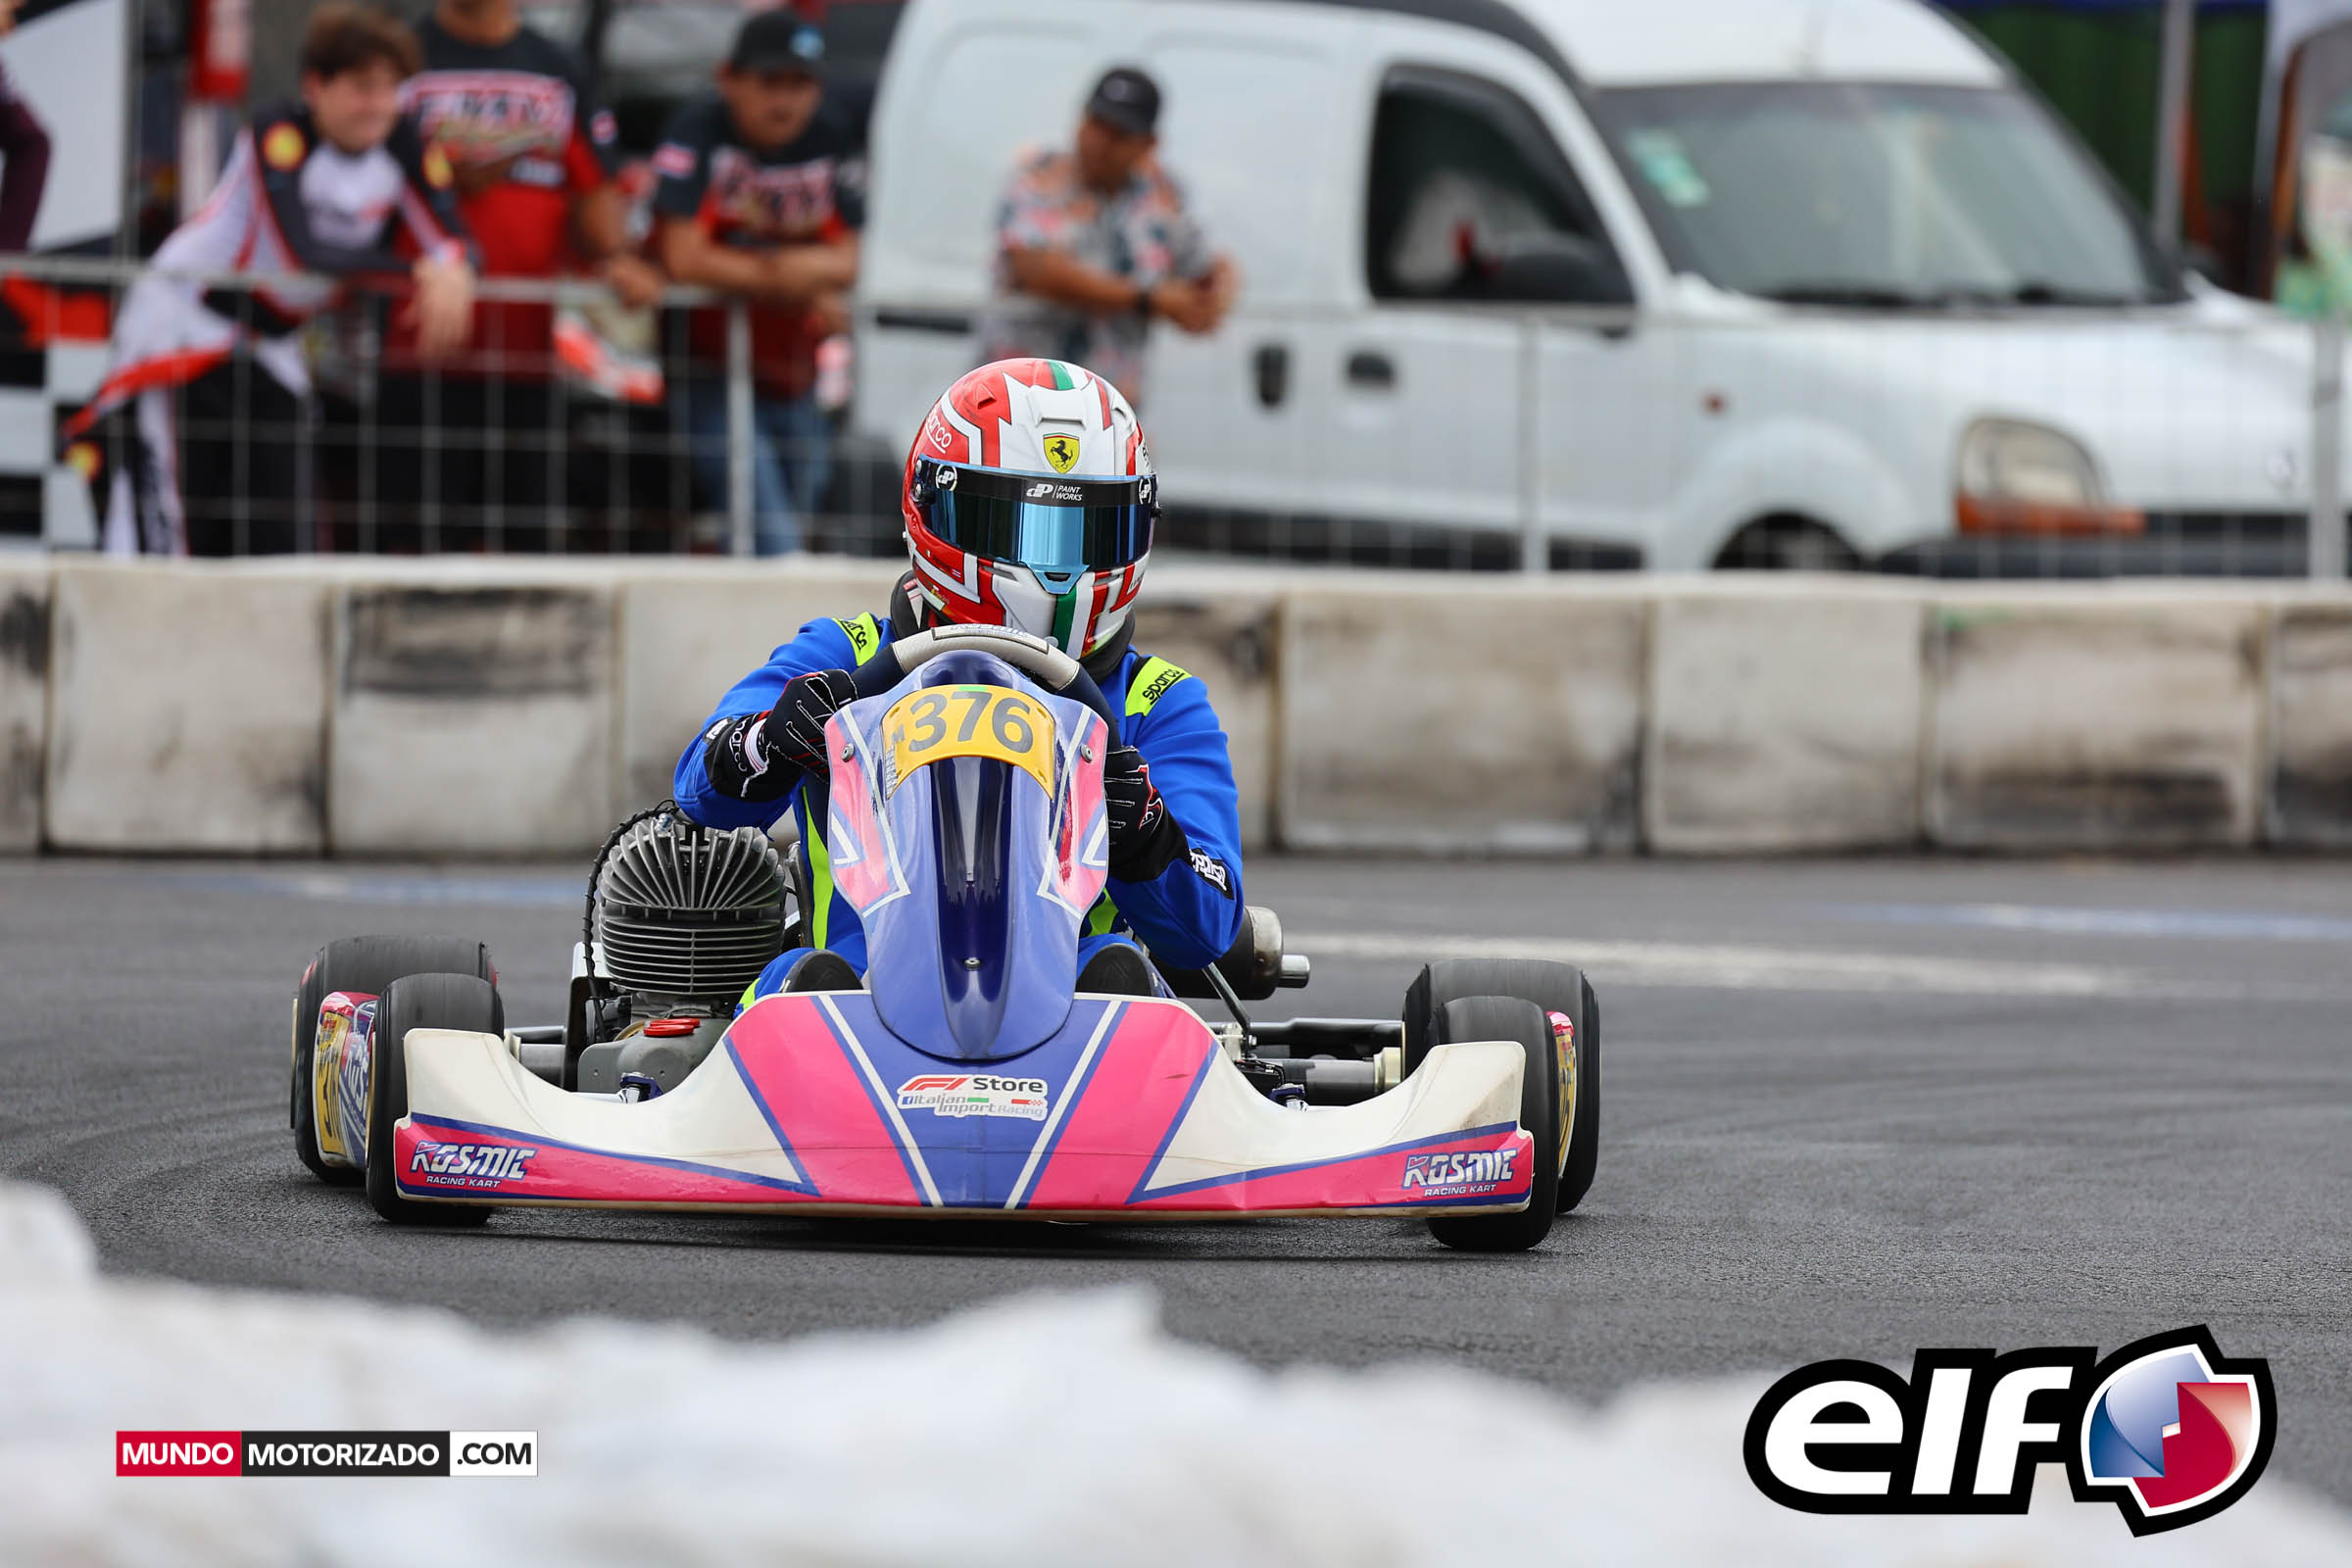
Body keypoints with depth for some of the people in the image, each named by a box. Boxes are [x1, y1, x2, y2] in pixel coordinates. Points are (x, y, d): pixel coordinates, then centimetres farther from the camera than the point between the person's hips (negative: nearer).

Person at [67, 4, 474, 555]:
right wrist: (415, 268, -37)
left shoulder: (404, 151, -5)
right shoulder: (279, 138, -22)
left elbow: (454, 241, -10)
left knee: (273, 532, 0)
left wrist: (451, 274, -35)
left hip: (273, 343, 6)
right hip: (185, 319, -6)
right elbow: (302, 251, -33)